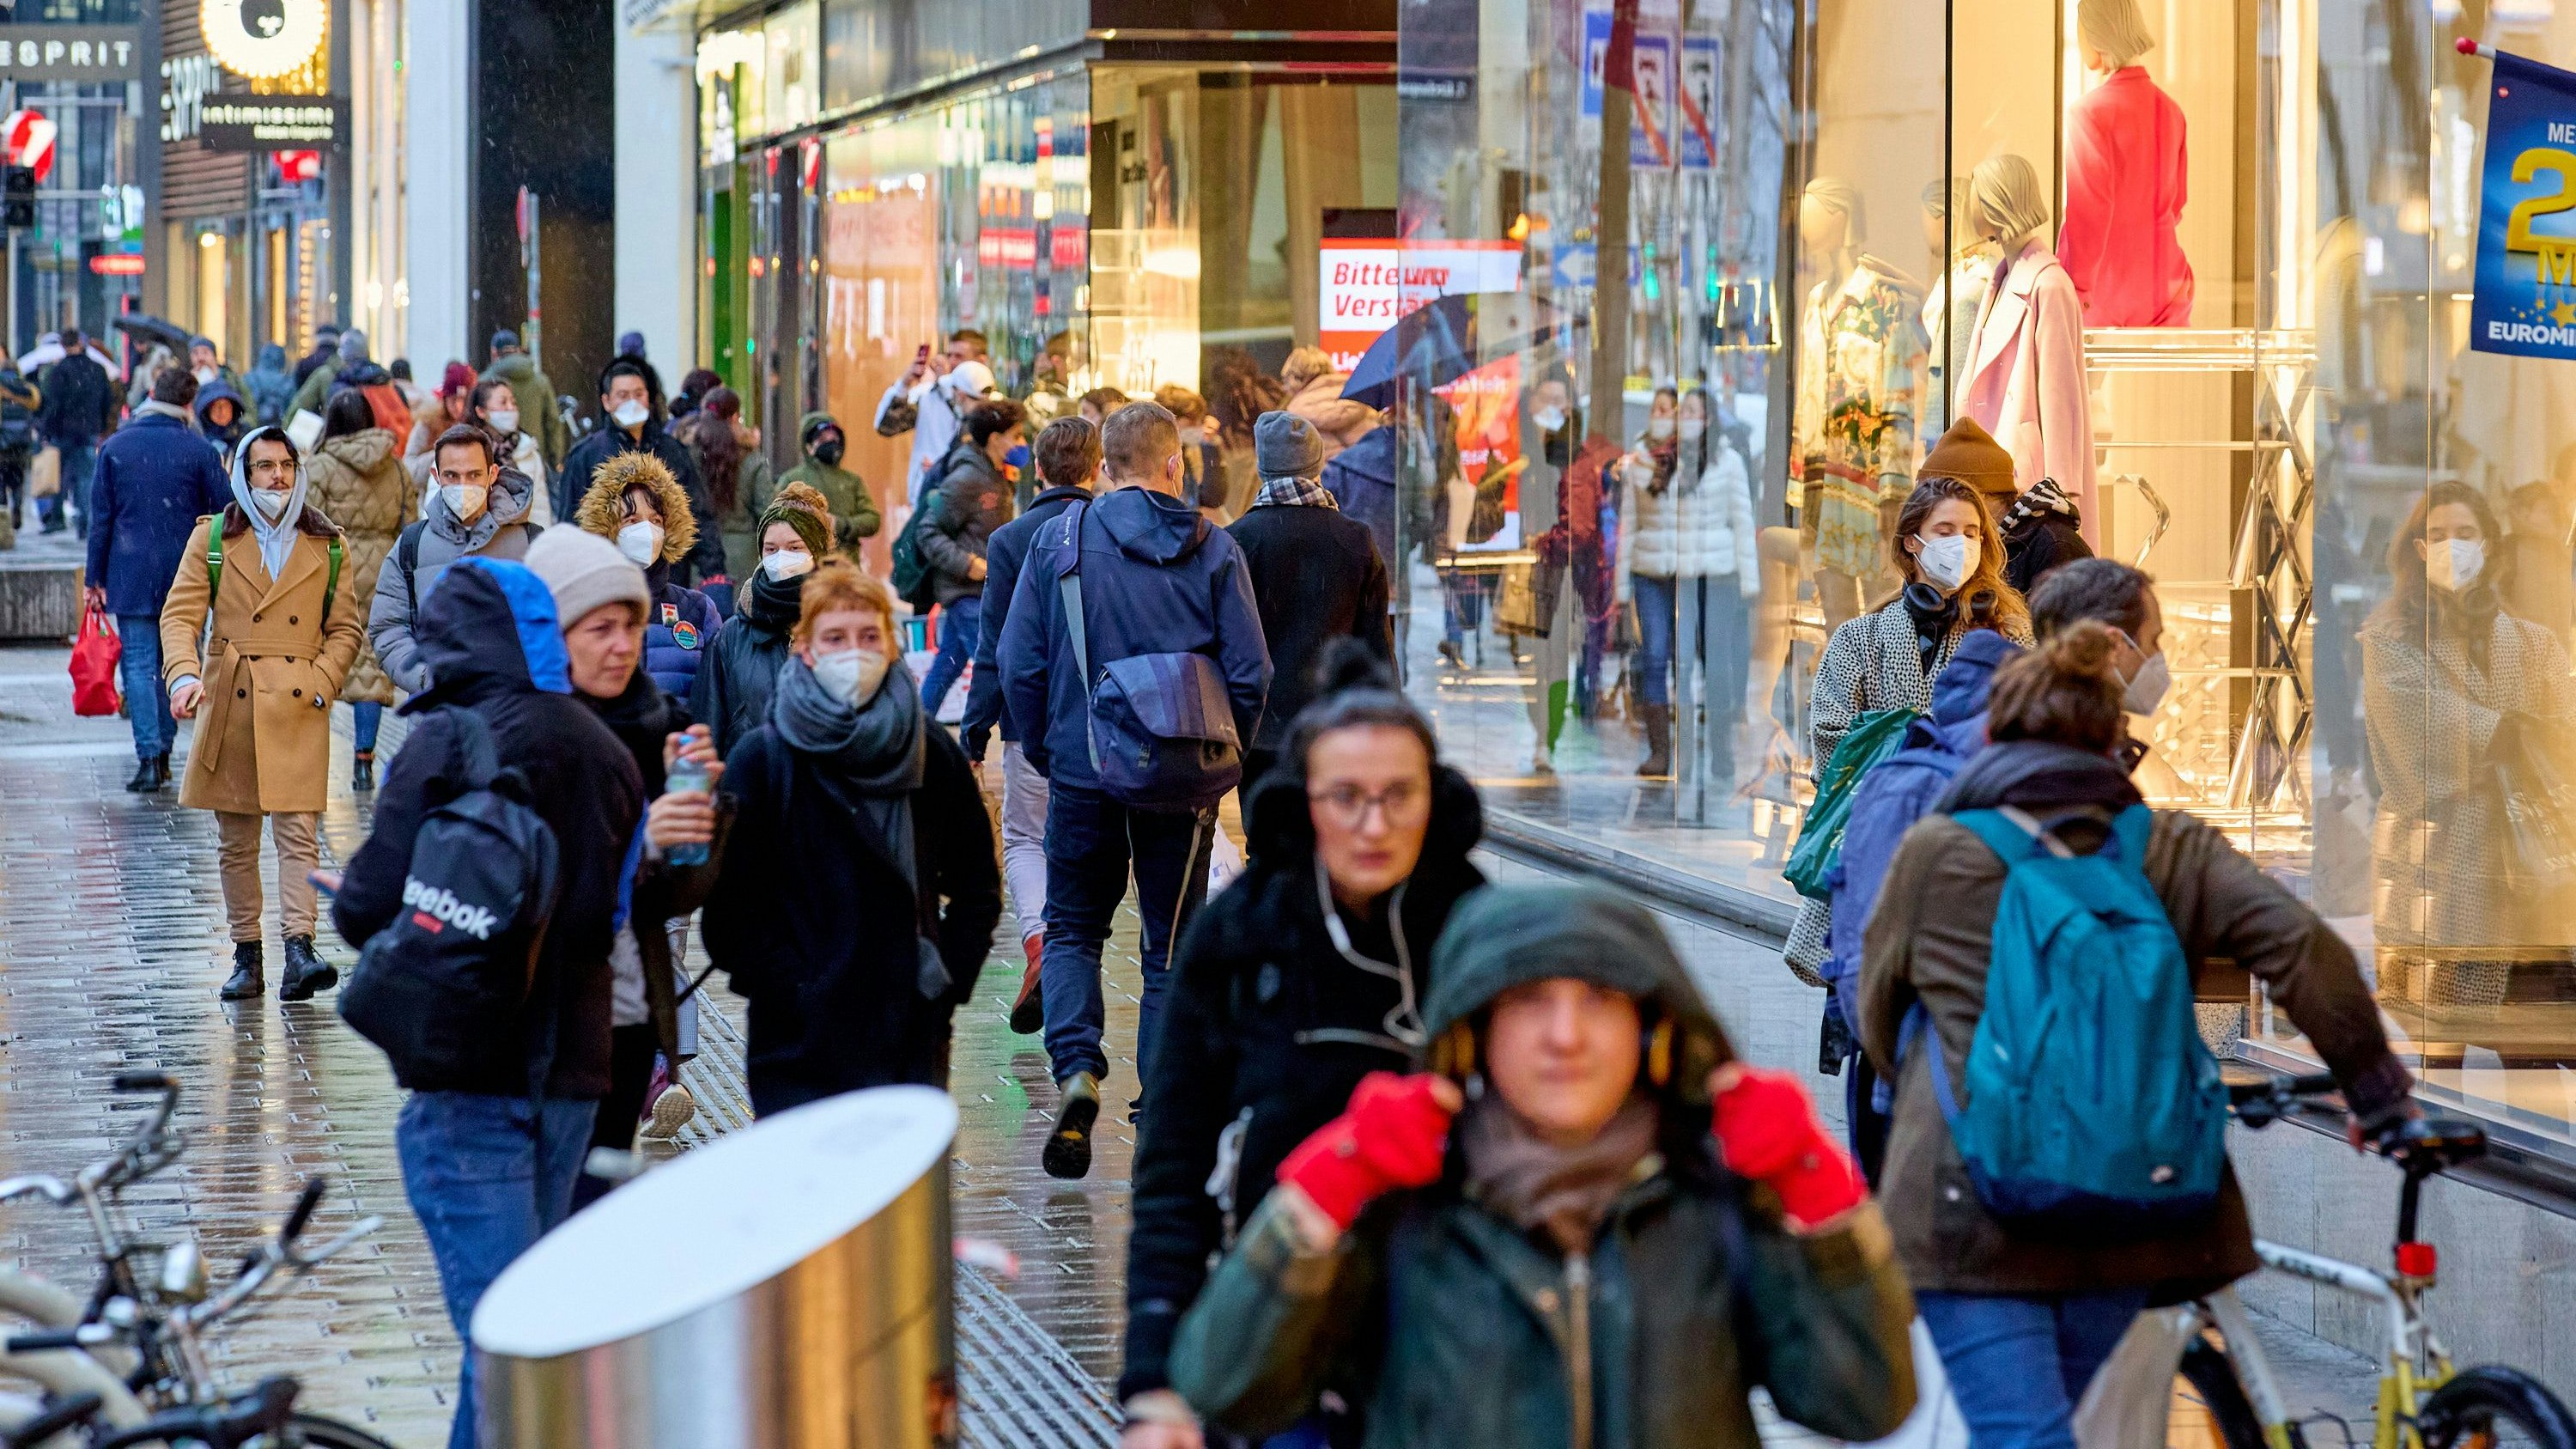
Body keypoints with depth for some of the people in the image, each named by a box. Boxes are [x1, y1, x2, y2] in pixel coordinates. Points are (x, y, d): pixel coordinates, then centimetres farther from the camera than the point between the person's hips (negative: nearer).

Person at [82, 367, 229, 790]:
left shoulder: (115, 447, 0)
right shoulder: (198, 450, -3)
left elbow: (101, 516, 2)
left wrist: (94, 578, 6)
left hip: (131, 575, -1)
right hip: (183, 575, 1)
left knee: (139, 664, -2)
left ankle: (148, 757, -13)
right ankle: (164, 751, 16)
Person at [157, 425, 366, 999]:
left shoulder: (327, 546, 8)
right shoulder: (212, 538, 6)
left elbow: (346, 629, 11)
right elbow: (181, 614, -1)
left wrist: (320, 685, -5)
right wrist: (184, 674, -20)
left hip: (300, 710, -1)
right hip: (230, 704, 1)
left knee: (299, 833, -12)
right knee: (236, 841, 5)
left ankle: (298, 951, -20)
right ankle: (246, 957, 13)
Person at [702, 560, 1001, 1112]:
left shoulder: (932, 752, 8)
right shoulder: (762, 761, -1)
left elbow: (978, 886, 17)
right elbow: (730, 907, -3)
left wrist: (947, 980, 5)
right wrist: (790, 993, -11)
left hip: (914, 1045, 3)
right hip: (801, 1047, -3)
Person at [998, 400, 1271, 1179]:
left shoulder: (1059, 539, -2)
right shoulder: (1212, 549, -2)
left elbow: (1019, 663, -1)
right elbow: (1250, 673, -4)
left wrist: (1045, 751, 11)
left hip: (1083, 772, 0)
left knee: (1073, 929, 15)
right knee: (1173, 945, 11)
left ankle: (1077, 1071, -8)